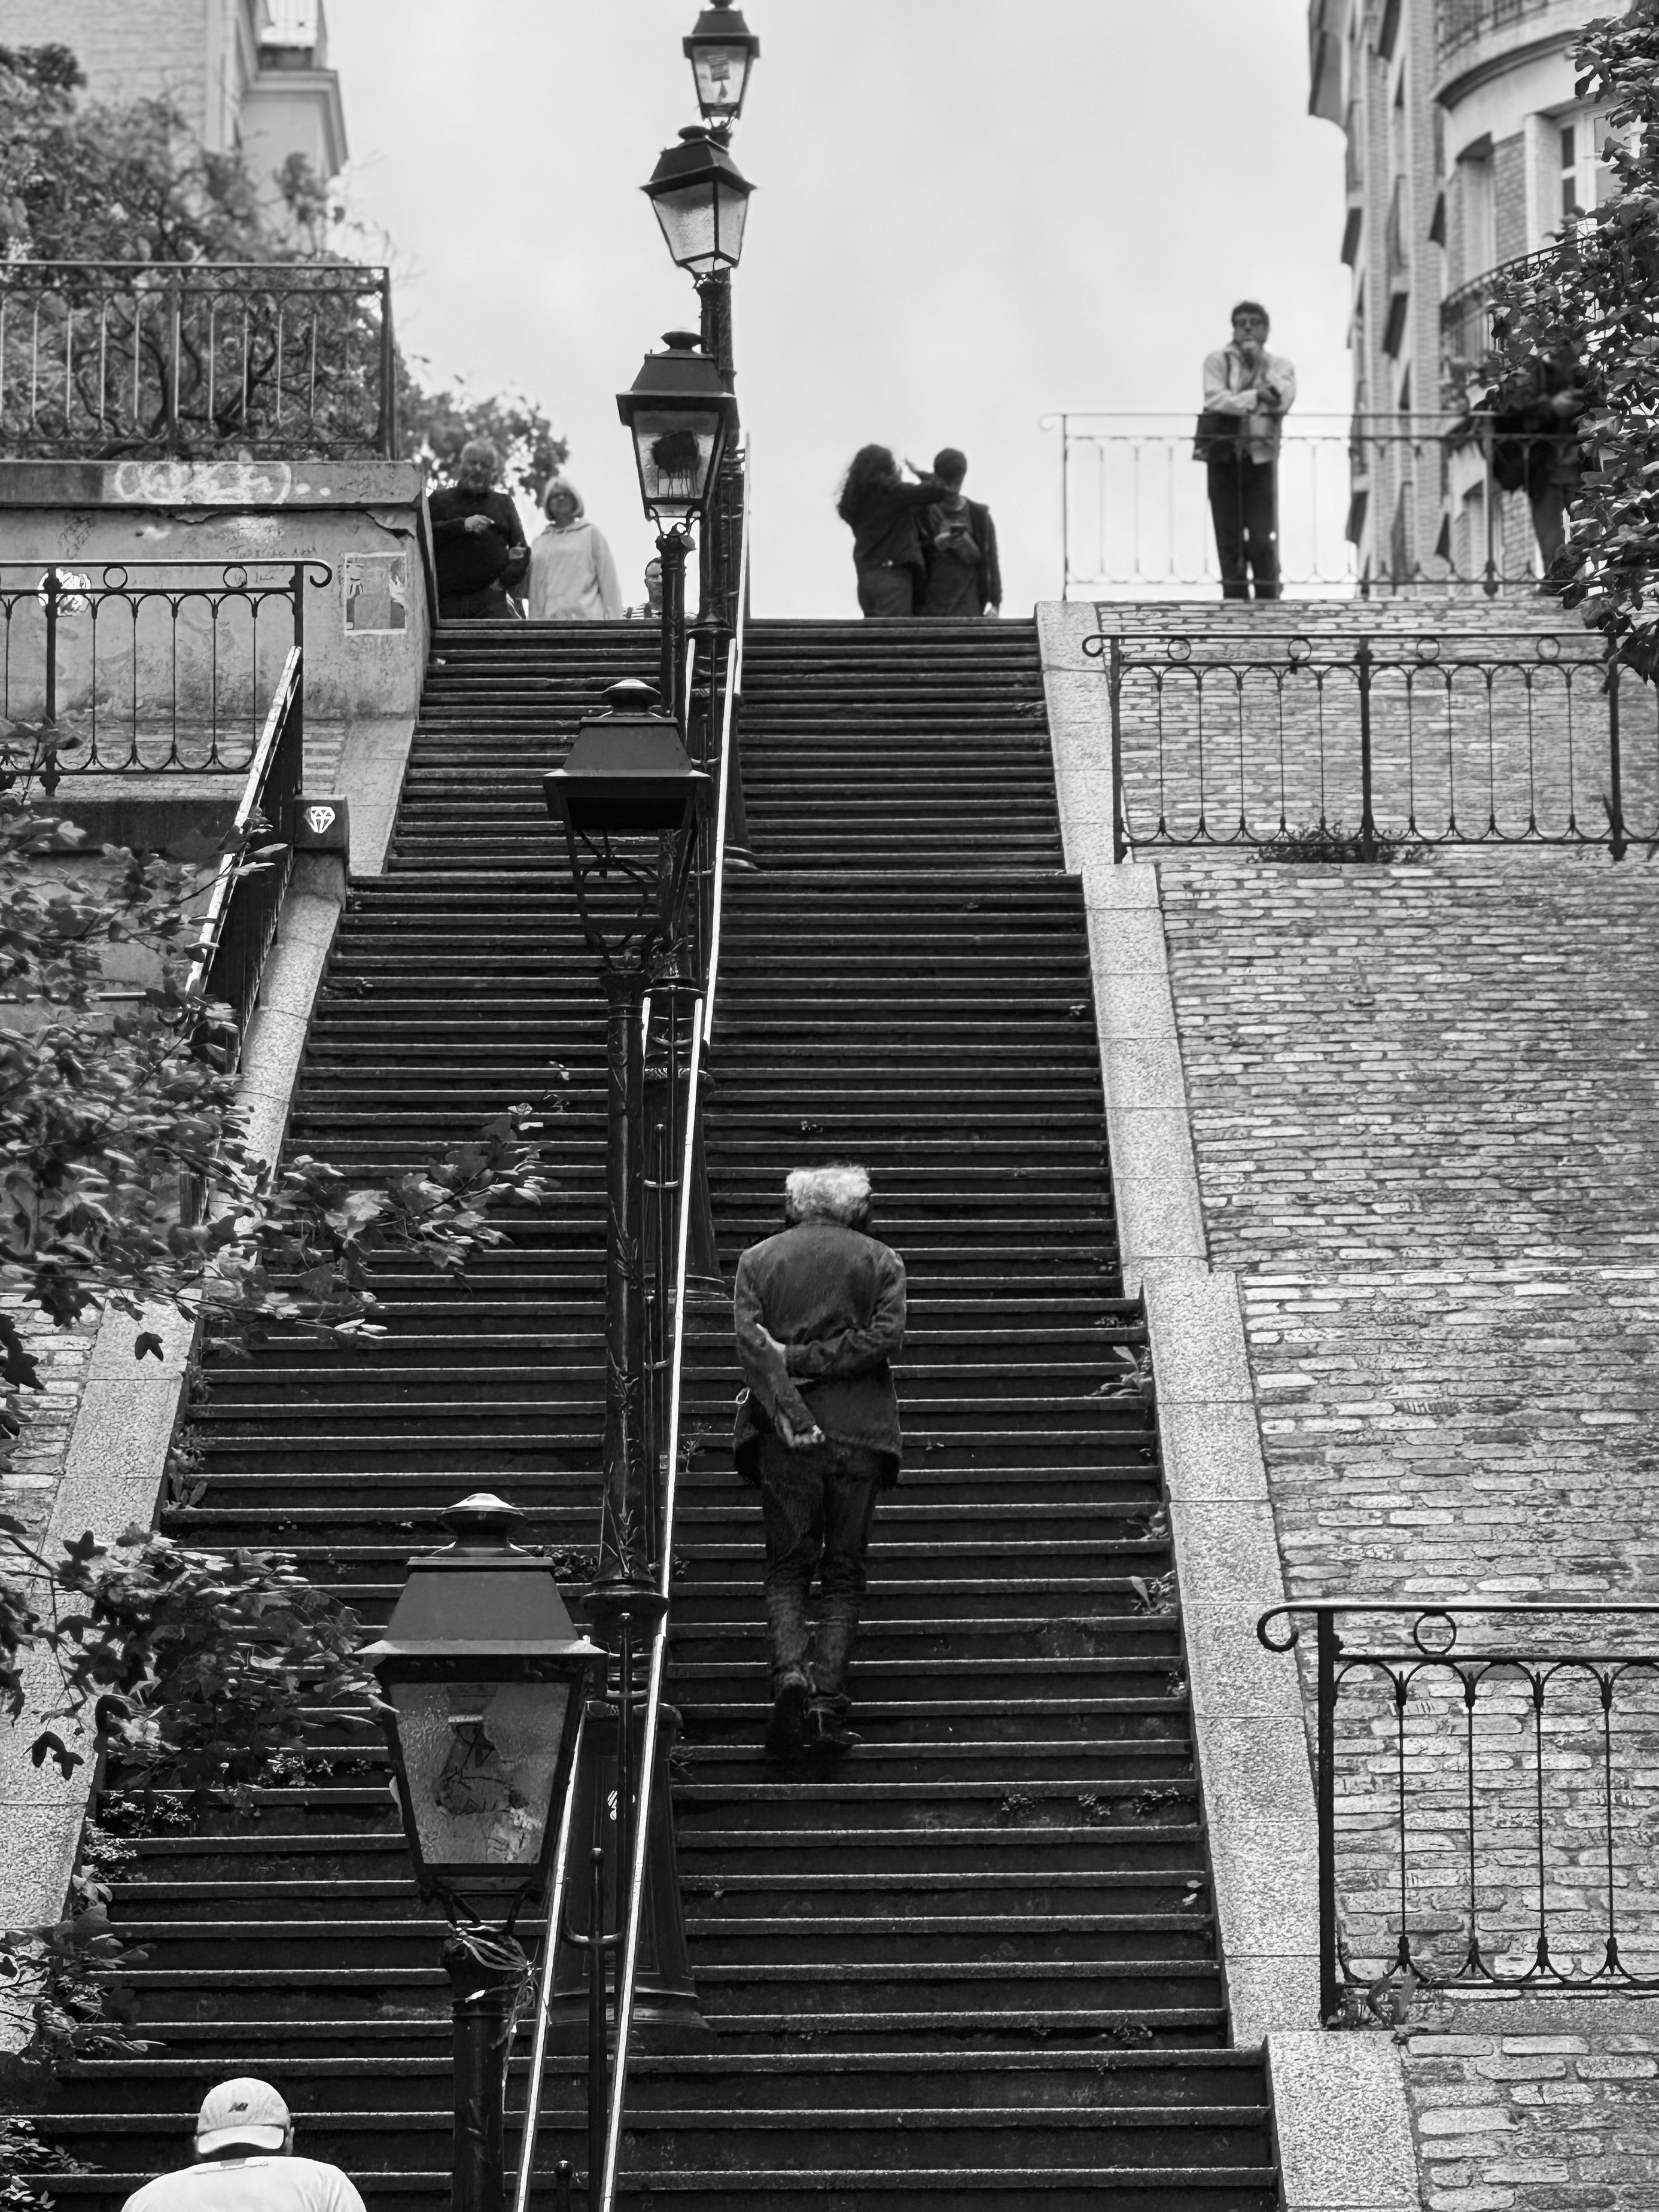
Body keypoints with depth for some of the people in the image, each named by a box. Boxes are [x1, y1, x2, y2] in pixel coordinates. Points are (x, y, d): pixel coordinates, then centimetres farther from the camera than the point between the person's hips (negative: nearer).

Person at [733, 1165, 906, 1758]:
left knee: (786, 1570, 9)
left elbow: (752, 1342, -7)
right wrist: (804, 1361, -7)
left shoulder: (757, 1260, 7)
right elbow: (885, 1337, -8)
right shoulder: (881, 1262, 7)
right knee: (844, 1574, 7)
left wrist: (791, 1416, -14)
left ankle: (790, 1673, -15)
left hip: (785, 1437, 0)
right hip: (860, 1433, 0)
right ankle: (829, 1704, -2)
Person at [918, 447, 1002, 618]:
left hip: (968, 609, 0)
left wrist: (996, 604, -2)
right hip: (930, 609, 0)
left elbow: (991, 564, 6)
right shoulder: (922, 515, 6)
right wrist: (936, 545, -14)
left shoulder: (980, 517, 7)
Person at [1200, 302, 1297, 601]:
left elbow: (1282, 400, -10)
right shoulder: (1218, 361, 4)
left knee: (1263, 542, -7)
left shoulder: (1280, 366, 9)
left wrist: (1260, 362, -8)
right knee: (1230, 542, 1)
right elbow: (1214, 400, -12)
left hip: (1261, 460, 0)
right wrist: (1256, 397, -17)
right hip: (1224, 460, 0)